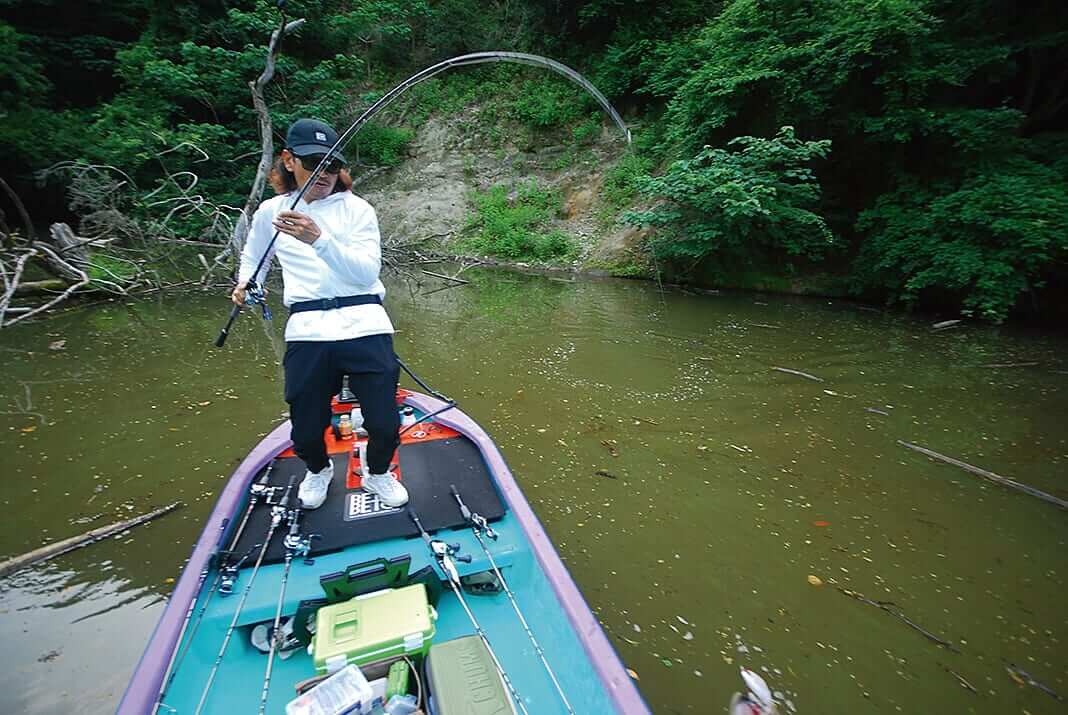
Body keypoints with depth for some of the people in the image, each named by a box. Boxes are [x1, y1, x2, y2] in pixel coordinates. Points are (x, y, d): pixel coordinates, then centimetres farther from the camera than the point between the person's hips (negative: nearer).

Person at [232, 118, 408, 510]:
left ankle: (377, 473, 31)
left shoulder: (357, 209, 4)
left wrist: (319, 239, -22)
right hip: (307, 331, 2)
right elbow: (252, 256, 32)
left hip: (364, 326, -2)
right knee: (305, 433, 7)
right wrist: (246, 284, 14)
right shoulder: (271, 211, 13)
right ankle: (319, 470, 44)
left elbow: (368, 272, -10)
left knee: (384, 425, -3)